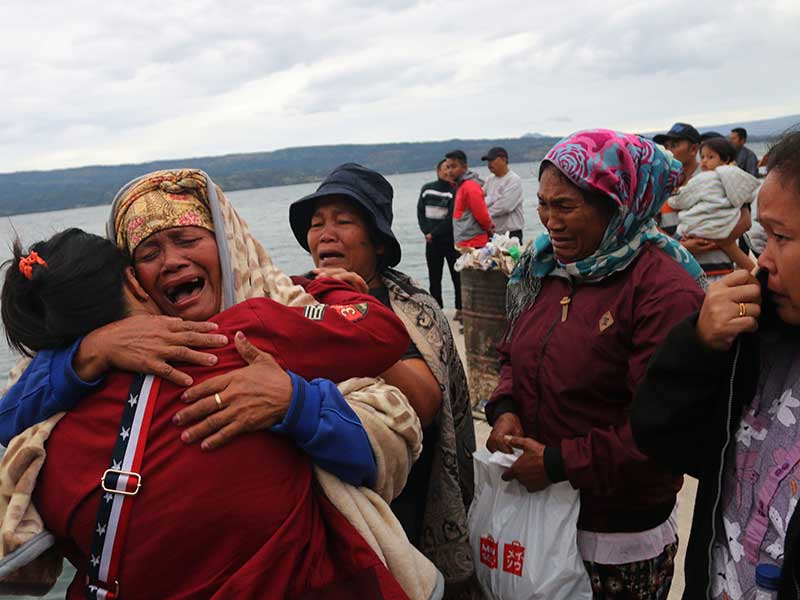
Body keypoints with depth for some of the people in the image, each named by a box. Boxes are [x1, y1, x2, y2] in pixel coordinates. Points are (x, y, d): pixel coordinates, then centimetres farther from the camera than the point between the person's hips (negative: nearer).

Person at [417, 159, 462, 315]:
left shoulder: (454, 191, -7)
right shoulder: (427, 189, 7)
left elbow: (451, 217, -12)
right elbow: (420, 211, 5)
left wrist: (434, 233, -12)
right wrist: (426, 231, -7)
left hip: (450, 239, -4)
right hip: (432, 241, 4)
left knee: (457, 275, 0)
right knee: (434, 277, 8)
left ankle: (460, 308, 8)